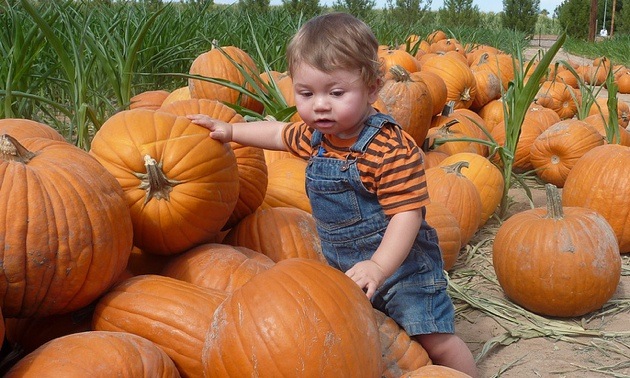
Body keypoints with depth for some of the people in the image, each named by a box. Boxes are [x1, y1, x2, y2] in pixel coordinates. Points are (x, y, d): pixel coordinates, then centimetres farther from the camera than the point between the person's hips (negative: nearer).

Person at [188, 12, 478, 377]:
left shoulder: (393, 149, -26)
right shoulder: (315, 135, -2)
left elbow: (407, 213, -28)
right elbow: (279, 133, 20)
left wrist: (379, 266, -38)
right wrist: (230, 130, 19)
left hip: (399, 260, -7)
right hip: (344, 265, 7)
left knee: (436, 340, -8)